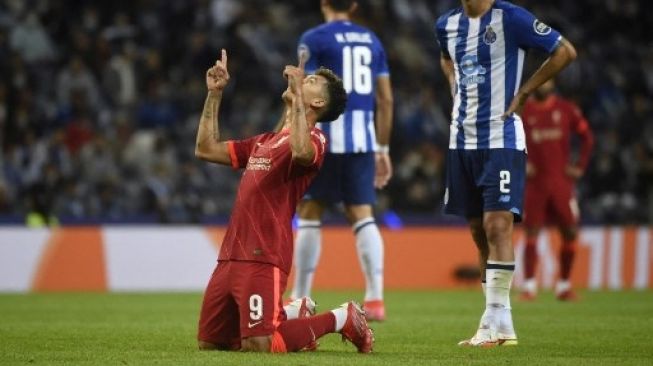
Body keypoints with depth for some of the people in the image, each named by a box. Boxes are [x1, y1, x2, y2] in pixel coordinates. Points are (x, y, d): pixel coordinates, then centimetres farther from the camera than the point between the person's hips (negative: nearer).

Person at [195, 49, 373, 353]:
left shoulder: (313, 139, -3)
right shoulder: (265, 141, 24)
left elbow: (300, 151, -29)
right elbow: (206, 149, 28)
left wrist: (295, 95, -22)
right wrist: (214, 93, 24)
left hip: (262, 259, -8)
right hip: (230, 256, 8)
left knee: (258, 345, -19)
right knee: (210, 342, 9)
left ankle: (341, 319, 3)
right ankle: (292, 315, 26)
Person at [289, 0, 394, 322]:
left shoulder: (314, 39, -3)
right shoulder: (371, 40, 13)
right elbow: (385, 99, 13)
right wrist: (383, 149, 19)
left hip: (326, 137, -4)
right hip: (362, 140, 4)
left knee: (310, 214, 5)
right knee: (362, 216, 6)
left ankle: (299, 302, 7)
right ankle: (375, 299, -5)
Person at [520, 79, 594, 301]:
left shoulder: (566, 109, 4)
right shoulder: (522, 111, 0)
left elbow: (587, 137, 11)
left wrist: (580, 166, 3)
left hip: (561, 180, 2)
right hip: (534, 182, -2)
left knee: (570, 232, 1)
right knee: (531, 233, -5)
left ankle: (564, 285, 13)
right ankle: (529, 285, 0)